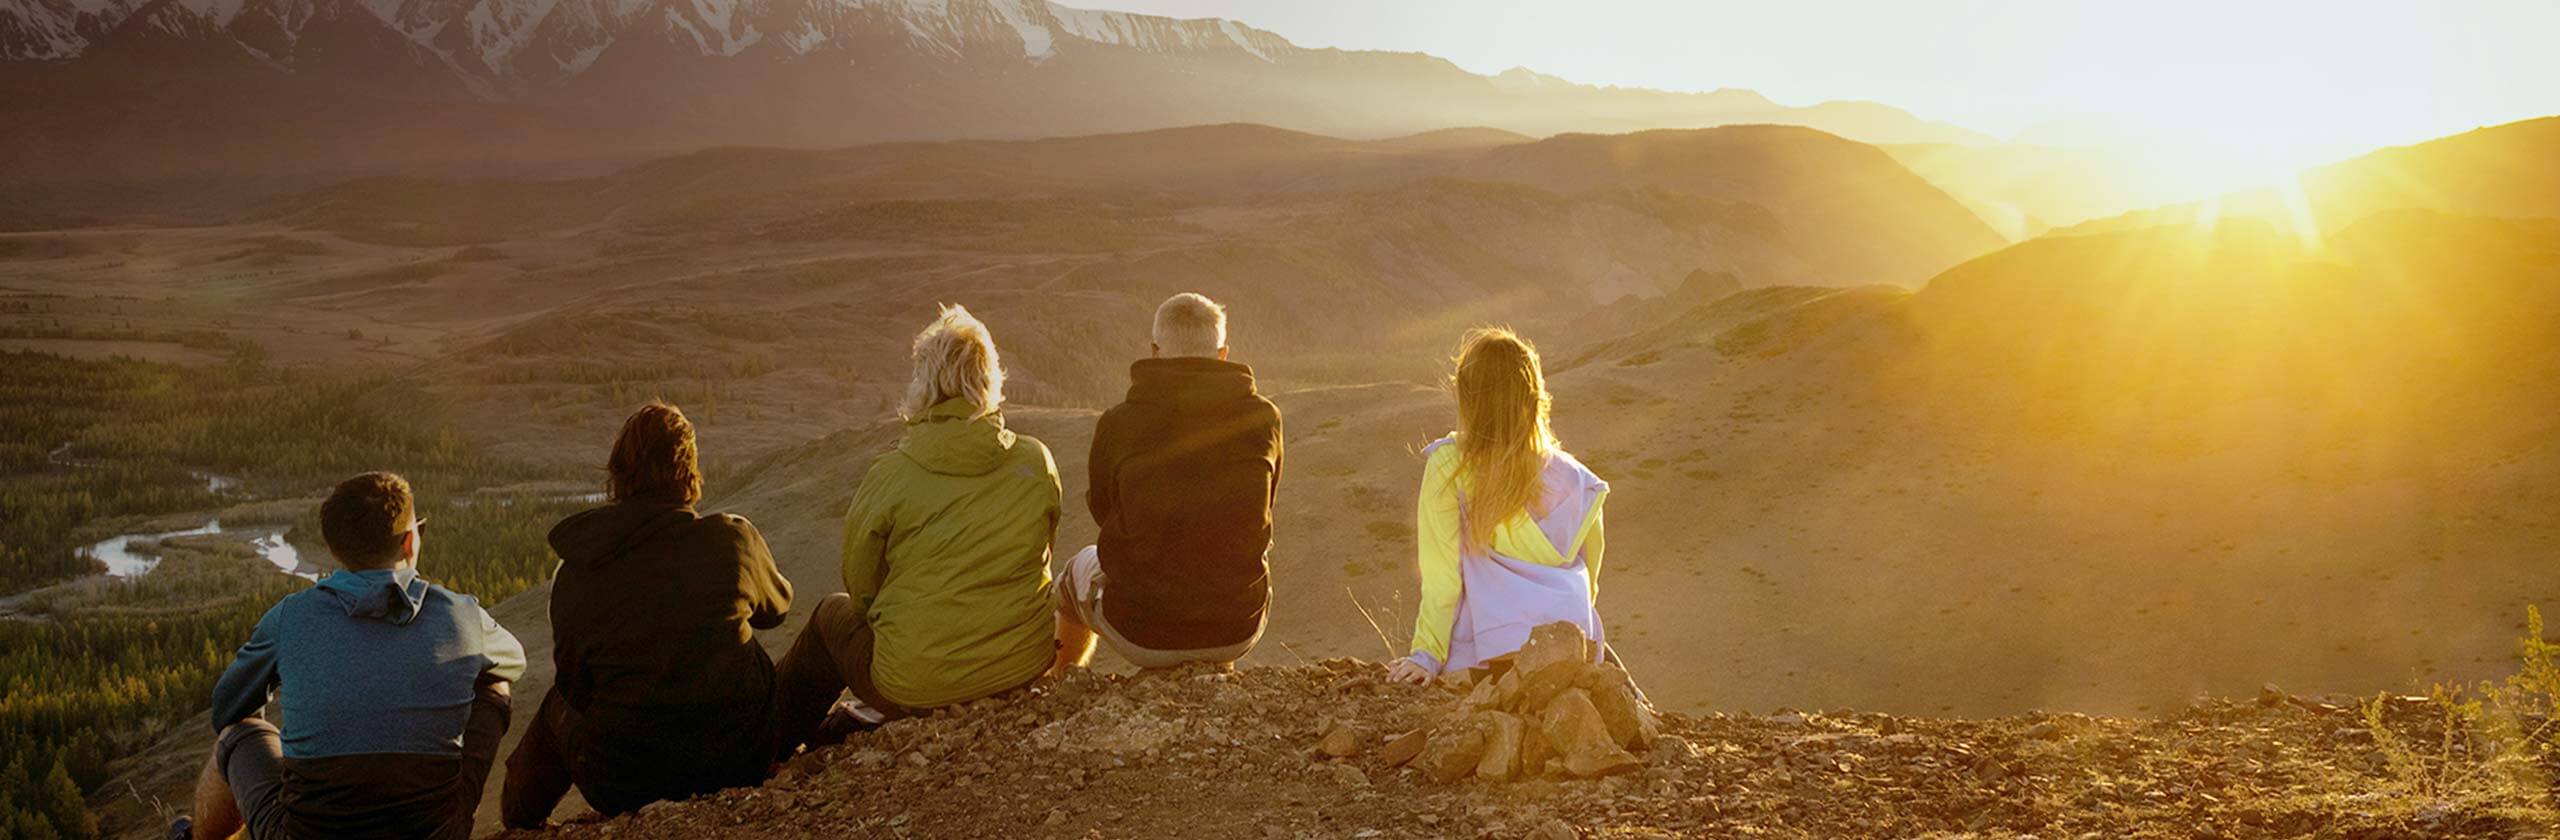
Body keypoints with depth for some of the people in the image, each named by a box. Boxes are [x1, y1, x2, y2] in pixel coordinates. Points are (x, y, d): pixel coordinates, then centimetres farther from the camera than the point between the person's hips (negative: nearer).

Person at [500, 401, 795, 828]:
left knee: (559, 705, 30)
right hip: (739, 764, 0)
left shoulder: (574, 574, -6)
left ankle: (519, 821, 52)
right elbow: (775, 606, 13)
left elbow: (576, 683, 5)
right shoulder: (733, 538, -8)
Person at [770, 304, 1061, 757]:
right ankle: (868, 718, 46)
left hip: (916, 686, -3)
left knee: (833, 613, 26)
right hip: (1024, 669, 3)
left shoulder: (890, 475, -12)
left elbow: (862, 587, -1)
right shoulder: (1037, 462, -5)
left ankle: (771, 754, 42)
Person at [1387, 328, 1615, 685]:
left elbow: (1442, 576, -5)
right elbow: (1588, 579, 11)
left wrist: (1427, 654, -3)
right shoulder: (1574, 479, 5)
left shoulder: (1447, 467, -4)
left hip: (1488, 653, -3)